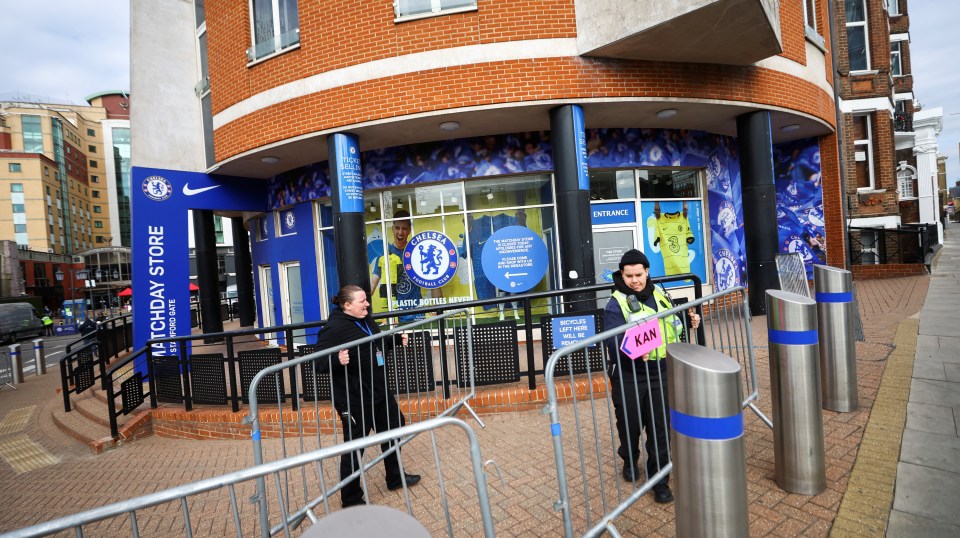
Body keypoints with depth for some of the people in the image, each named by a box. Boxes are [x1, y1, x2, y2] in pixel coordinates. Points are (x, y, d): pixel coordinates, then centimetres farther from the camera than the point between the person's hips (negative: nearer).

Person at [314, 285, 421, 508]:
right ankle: (351, 499, 25)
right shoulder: (334, 328, -21)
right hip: (354, 398, -10)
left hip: (379, 390, 10)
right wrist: (338, 361, -41)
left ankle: (395, 478, 44)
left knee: (393, 427, 22)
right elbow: (320, 361, -24)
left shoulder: (365, 319, 6)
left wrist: (397, 339, 12)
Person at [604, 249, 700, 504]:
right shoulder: (616, 304, -11)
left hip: (660, 373, 4)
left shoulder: (660, 295, 6)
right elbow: (612, 340, -24)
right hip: (629, 376, -3)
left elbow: (674, 325, 22)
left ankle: (659, 479, 23)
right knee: (629, 424, 15)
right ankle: (630, 460, 44)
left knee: (660, 428, 8)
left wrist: (690, 321, 2)